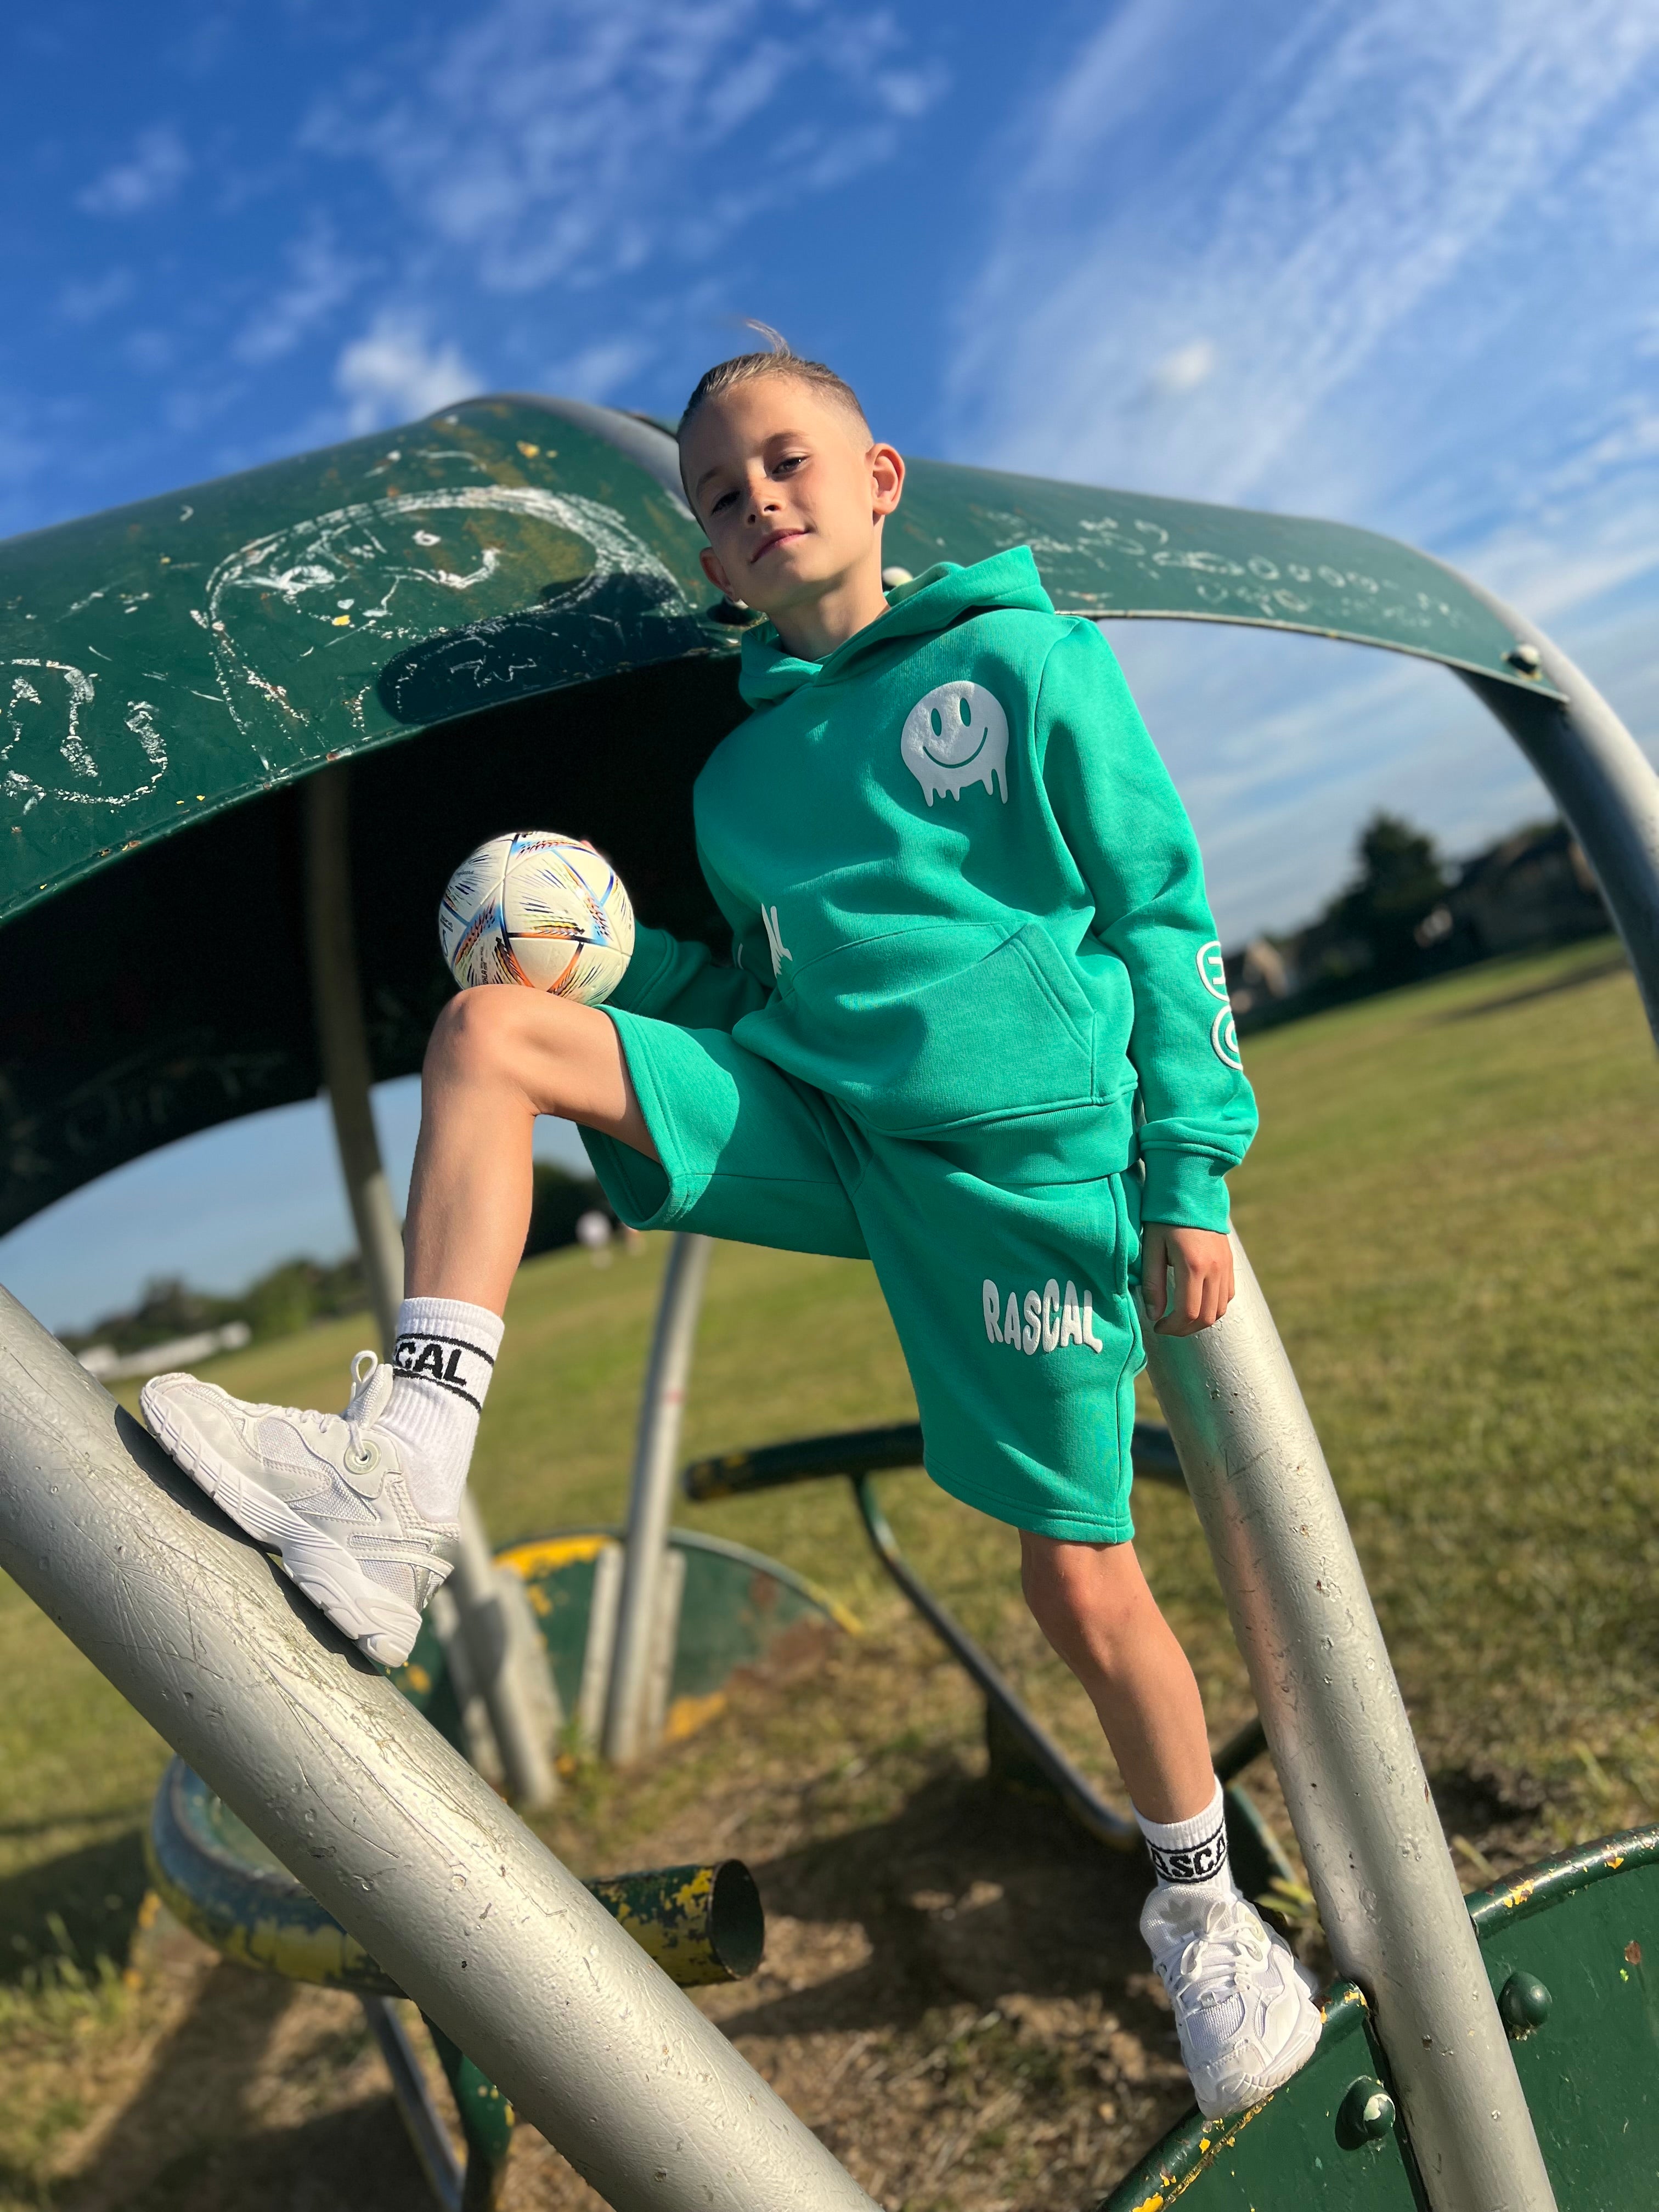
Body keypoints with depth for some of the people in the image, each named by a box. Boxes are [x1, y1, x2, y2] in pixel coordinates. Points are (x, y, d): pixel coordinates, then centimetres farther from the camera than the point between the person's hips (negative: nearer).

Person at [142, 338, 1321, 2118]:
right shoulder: (739, 774, 16)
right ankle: (403, 1479, -21)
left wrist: (1191, 1177, -5)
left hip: (1025, 1147, -4)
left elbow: (1163, 917, 1)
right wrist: (609, 961, 2)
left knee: (1080, 1584, -1)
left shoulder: (1030, 663, 3)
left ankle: (1202, 1907, 29)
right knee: (488, 1031, -11)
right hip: (814, 1119, 5)